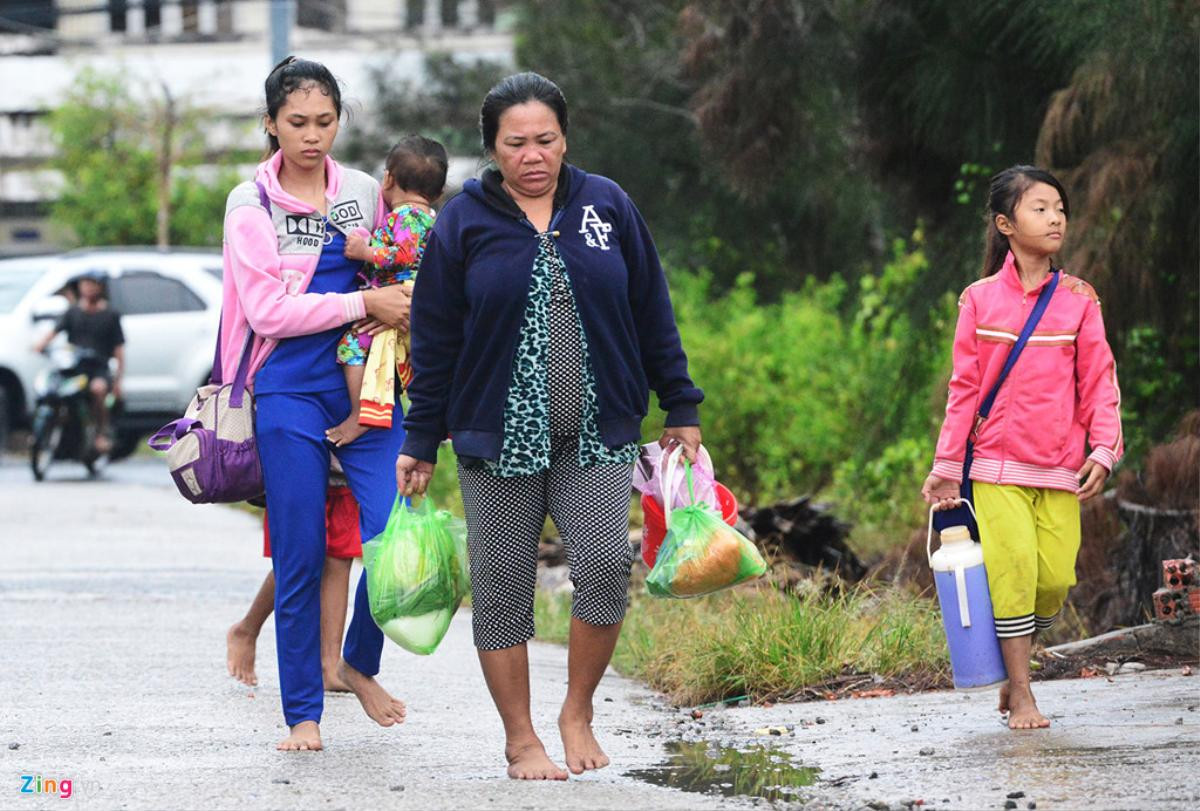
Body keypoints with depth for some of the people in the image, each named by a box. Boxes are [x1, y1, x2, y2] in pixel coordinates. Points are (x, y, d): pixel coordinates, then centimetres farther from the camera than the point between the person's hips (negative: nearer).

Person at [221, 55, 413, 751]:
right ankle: (303, 713, 10)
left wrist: (396, 314, -1)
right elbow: (266, 308, -10)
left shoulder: (365, 193, 10)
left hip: (365, 387, 3)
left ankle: (360, 665, 15)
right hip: (290, 393, -3)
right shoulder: (252, 205, 0)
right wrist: (363, 304, -14)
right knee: (300, 557, 0)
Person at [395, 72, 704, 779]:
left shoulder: (607, 206, 5)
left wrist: (682, 407, 11)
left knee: (606, 565, -15)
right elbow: (434, 343, 5)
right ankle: (521, 739, 15)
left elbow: (652, 314, 11)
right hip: (499, 436, 0)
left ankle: (578, 712, 5)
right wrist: (421, 444, 4)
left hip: (597, 436, 1)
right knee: (502, 588, 2)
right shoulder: (463, 223, 1)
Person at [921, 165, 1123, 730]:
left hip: (1061, 470, 1)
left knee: (1055, 580, -4)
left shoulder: (1078, 299, 4)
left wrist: (1104, 449, -8)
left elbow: (1099, 381, 4)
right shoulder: (980, 300, 3)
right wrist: (946, 467, 5)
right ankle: (1020, 694, 0)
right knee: (1013, 571, -11)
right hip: (998, 465, -1)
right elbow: (964, 387, 6)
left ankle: (1015, 660, 22)